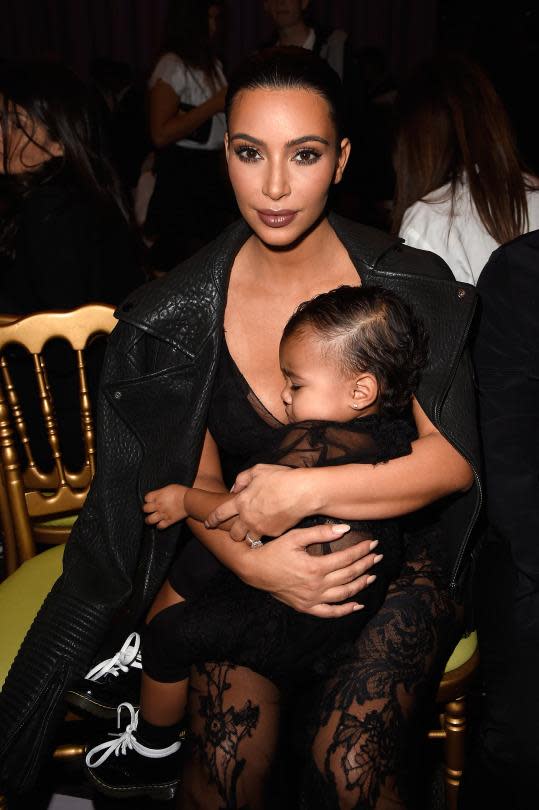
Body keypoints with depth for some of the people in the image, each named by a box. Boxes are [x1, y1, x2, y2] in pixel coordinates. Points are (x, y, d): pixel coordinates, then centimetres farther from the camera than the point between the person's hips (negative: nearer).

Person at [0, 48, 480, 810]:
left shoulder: (408, 288, -10)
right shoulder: (185, 307, -6)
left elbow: (454, 459, -11)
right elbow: (197, 479, 0)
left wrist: (307, 488, -24)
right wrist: (254, 562, -20)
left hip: (392, 546, -1)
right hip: (249, 551, 2)